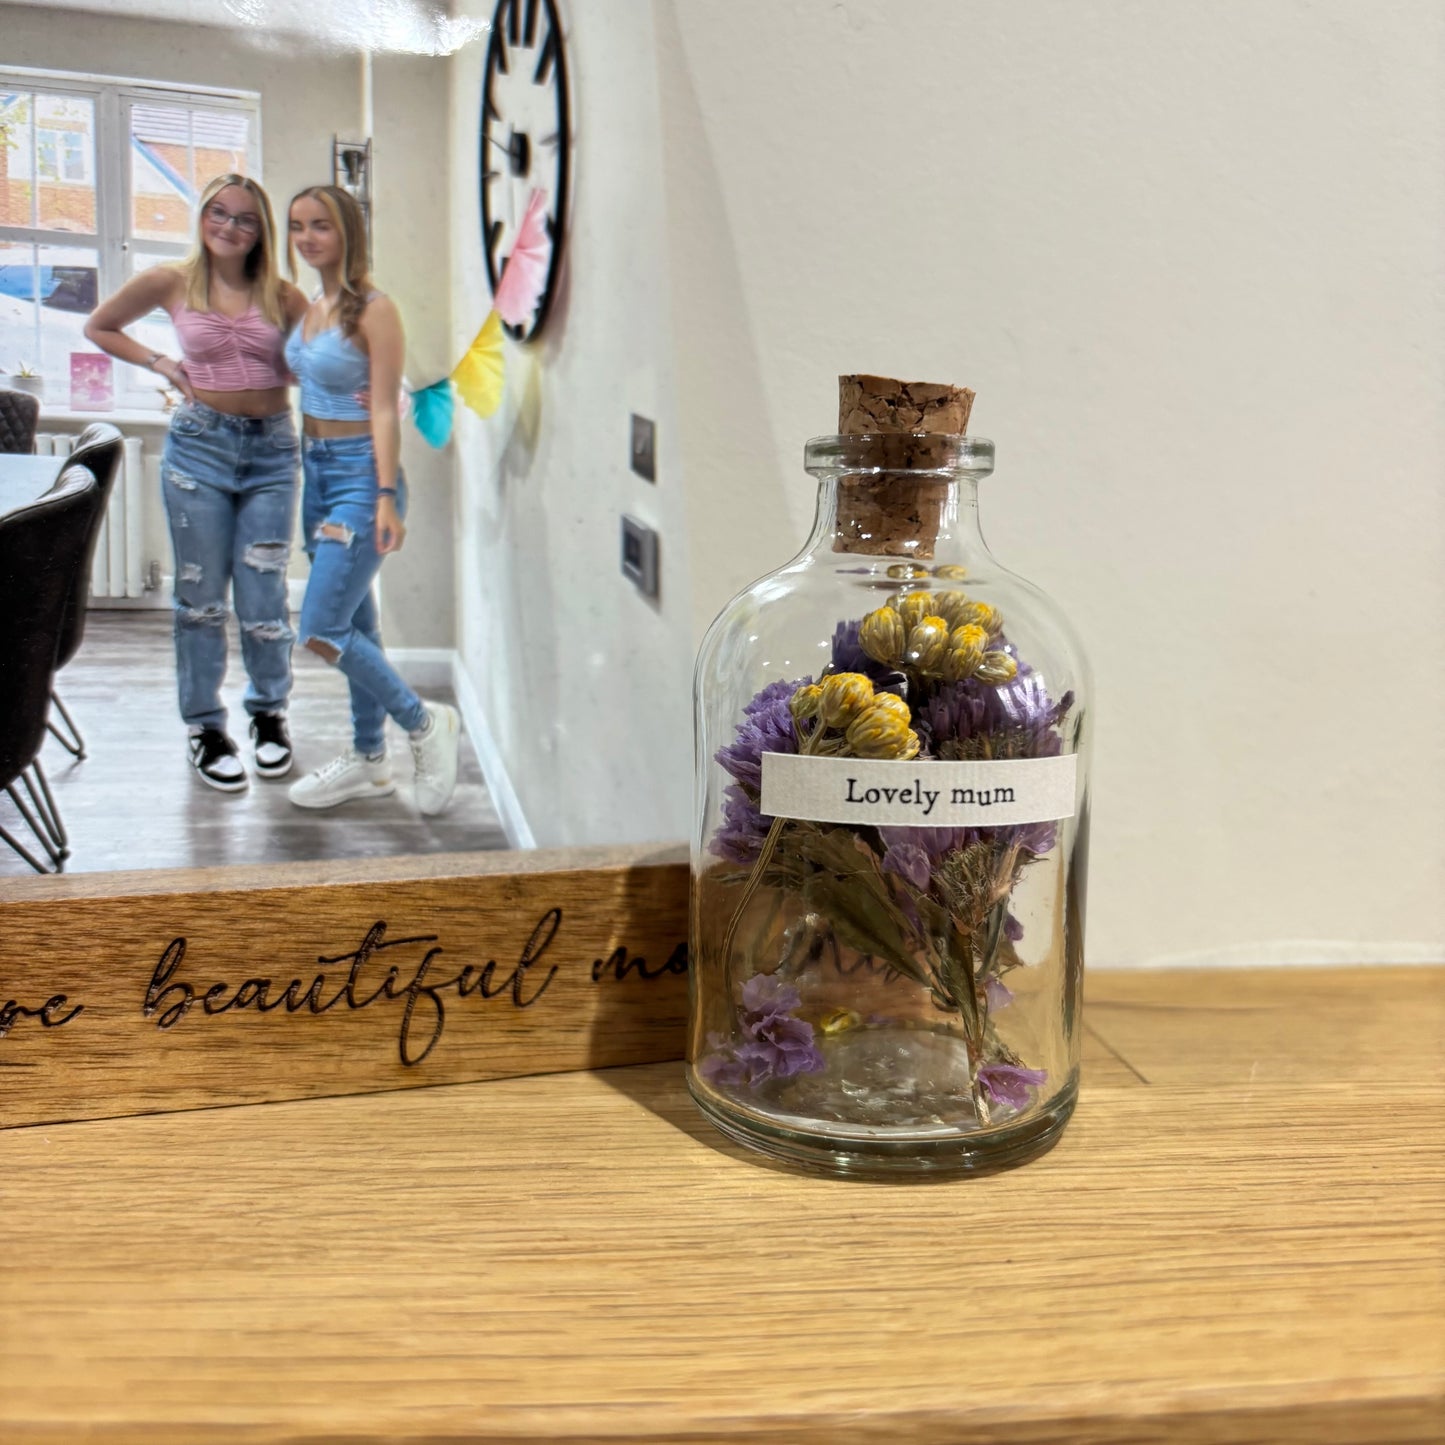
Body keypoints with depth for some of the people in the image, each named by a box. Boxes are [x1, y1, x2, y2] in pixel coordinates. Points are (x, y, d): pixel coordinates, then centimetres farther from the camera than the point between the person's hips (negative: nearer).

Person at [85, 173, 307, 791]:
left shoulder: (281, 295, 5)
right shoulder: (171, 282, 3)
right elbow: (100, 326, 16)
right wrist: (160, 363, 4)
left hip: (271, 449, 1)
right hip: (199, 444, -1)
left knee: (263, 596, 1)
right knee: (200, 594, 5)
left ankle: (268, 712, 24)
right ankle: (204, 726, 19)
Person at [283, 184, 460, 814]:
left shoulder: (373, 311, -12)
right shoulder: (307, 308, 12)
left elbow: (385, 411, -16)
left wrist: (387, 498, -21)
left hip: (359, 473, -8)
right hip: (315, 470, 8)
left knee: (322, 631, -12)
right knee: (354, 624, 13)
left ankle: (425, 722, 6)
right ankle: (368, 760, 23)